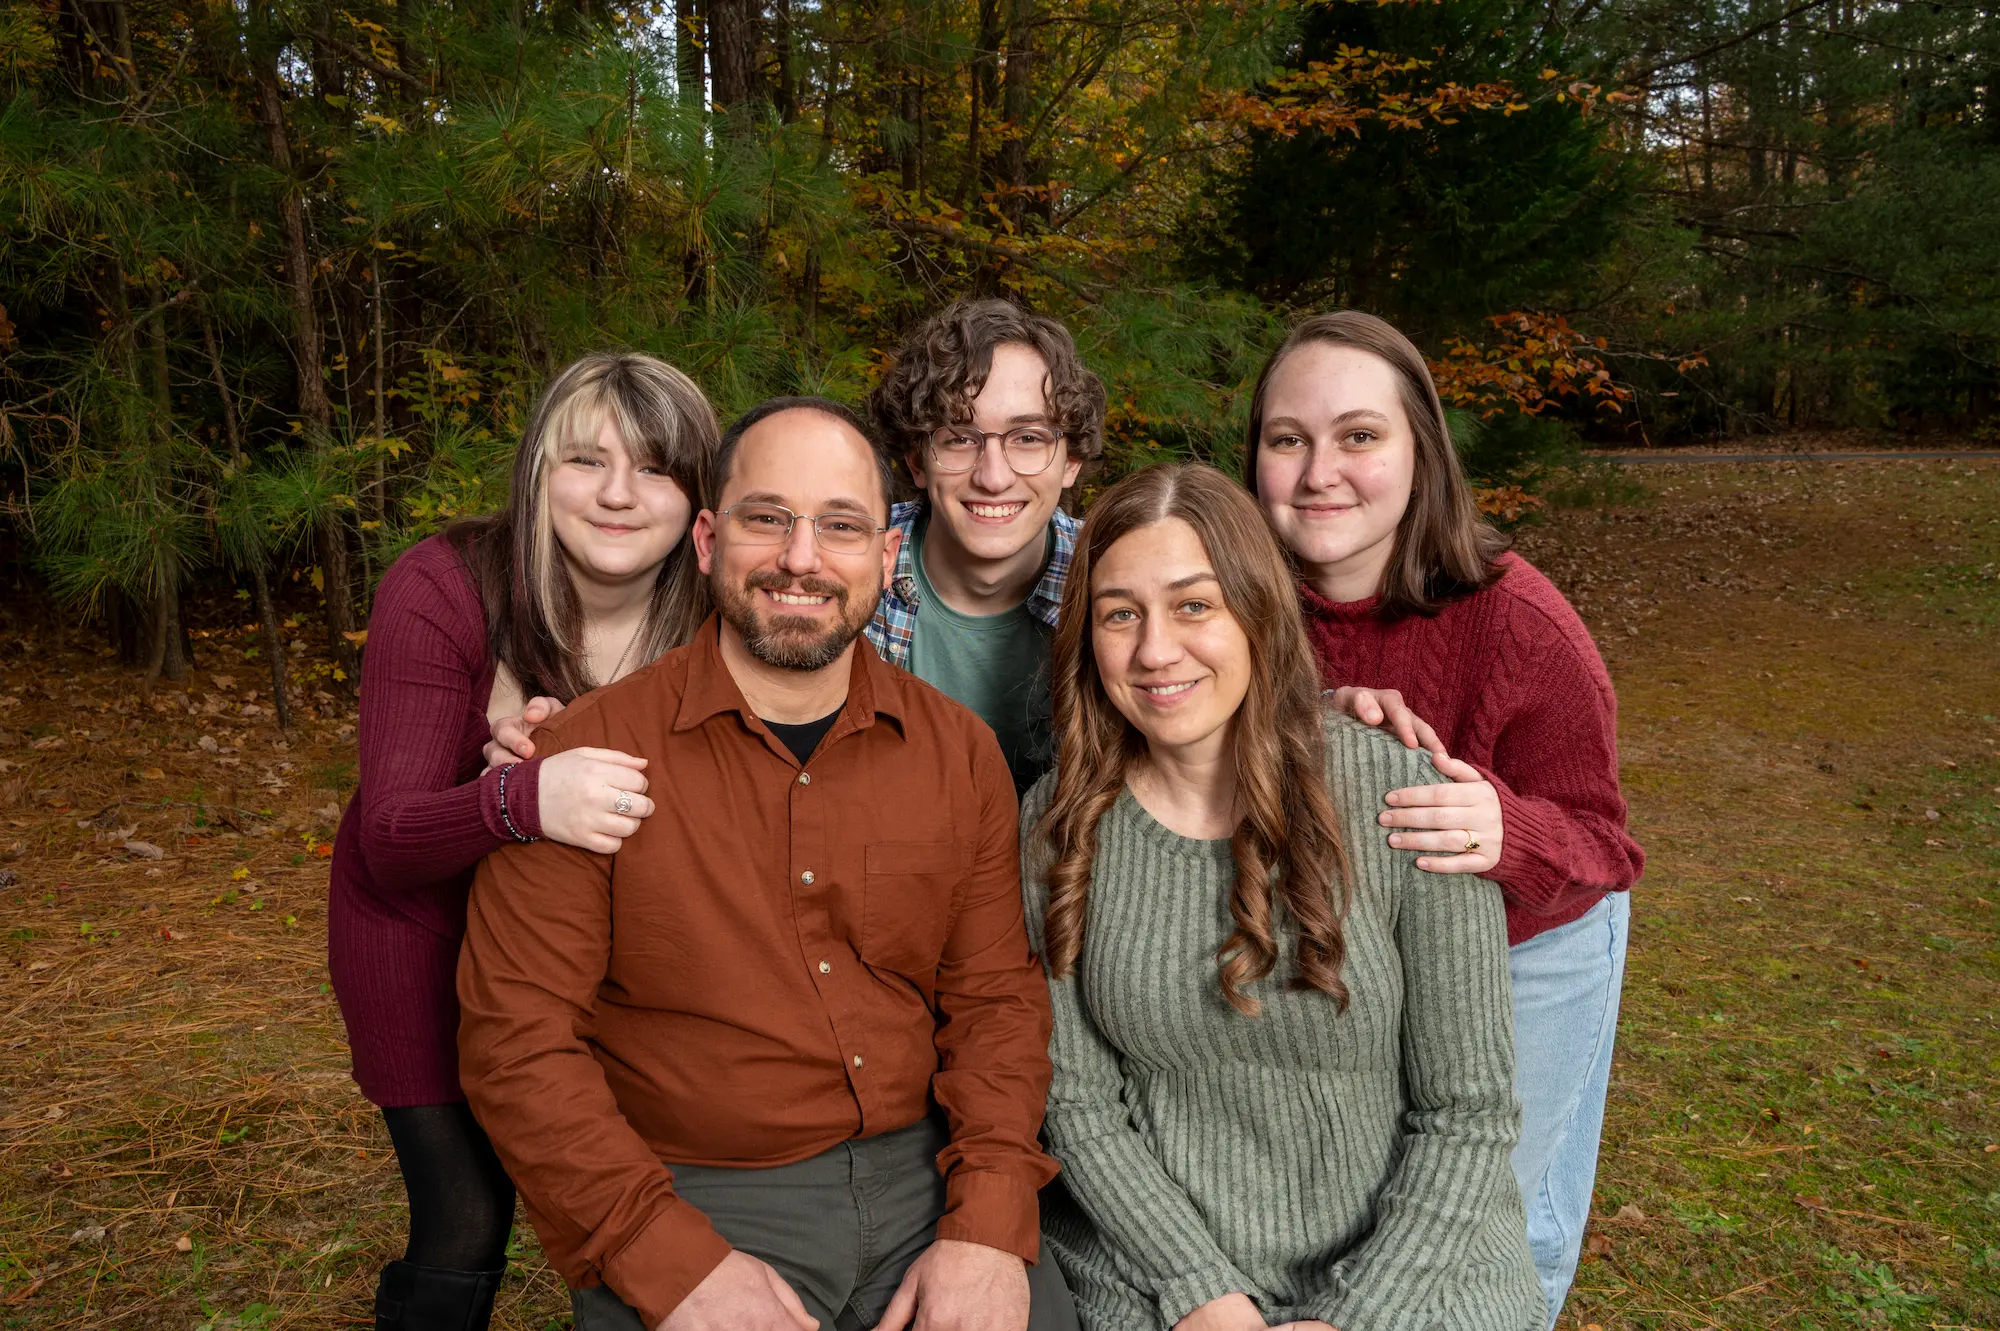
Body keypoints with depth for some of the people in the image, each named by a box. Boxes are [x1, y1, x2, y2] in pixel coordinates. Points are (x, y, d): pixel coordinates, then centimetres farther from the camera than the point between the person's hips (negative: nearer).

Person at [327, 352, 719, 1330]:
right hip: (428, 927, -2)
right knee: (464, 1230, 0)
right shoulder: (442, 590, -21)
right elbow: (389, 842, -24)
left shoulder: (704, 622, -14)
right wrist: (524, 800, -47)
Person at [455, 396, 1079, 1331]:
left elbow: (996, 999, 5)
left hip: (923, 1178, 3)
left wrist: (989, 1226, -9)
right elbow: (517, 1039, -8)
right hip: (691, 1199, -2)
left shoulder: (960, 753, 3)